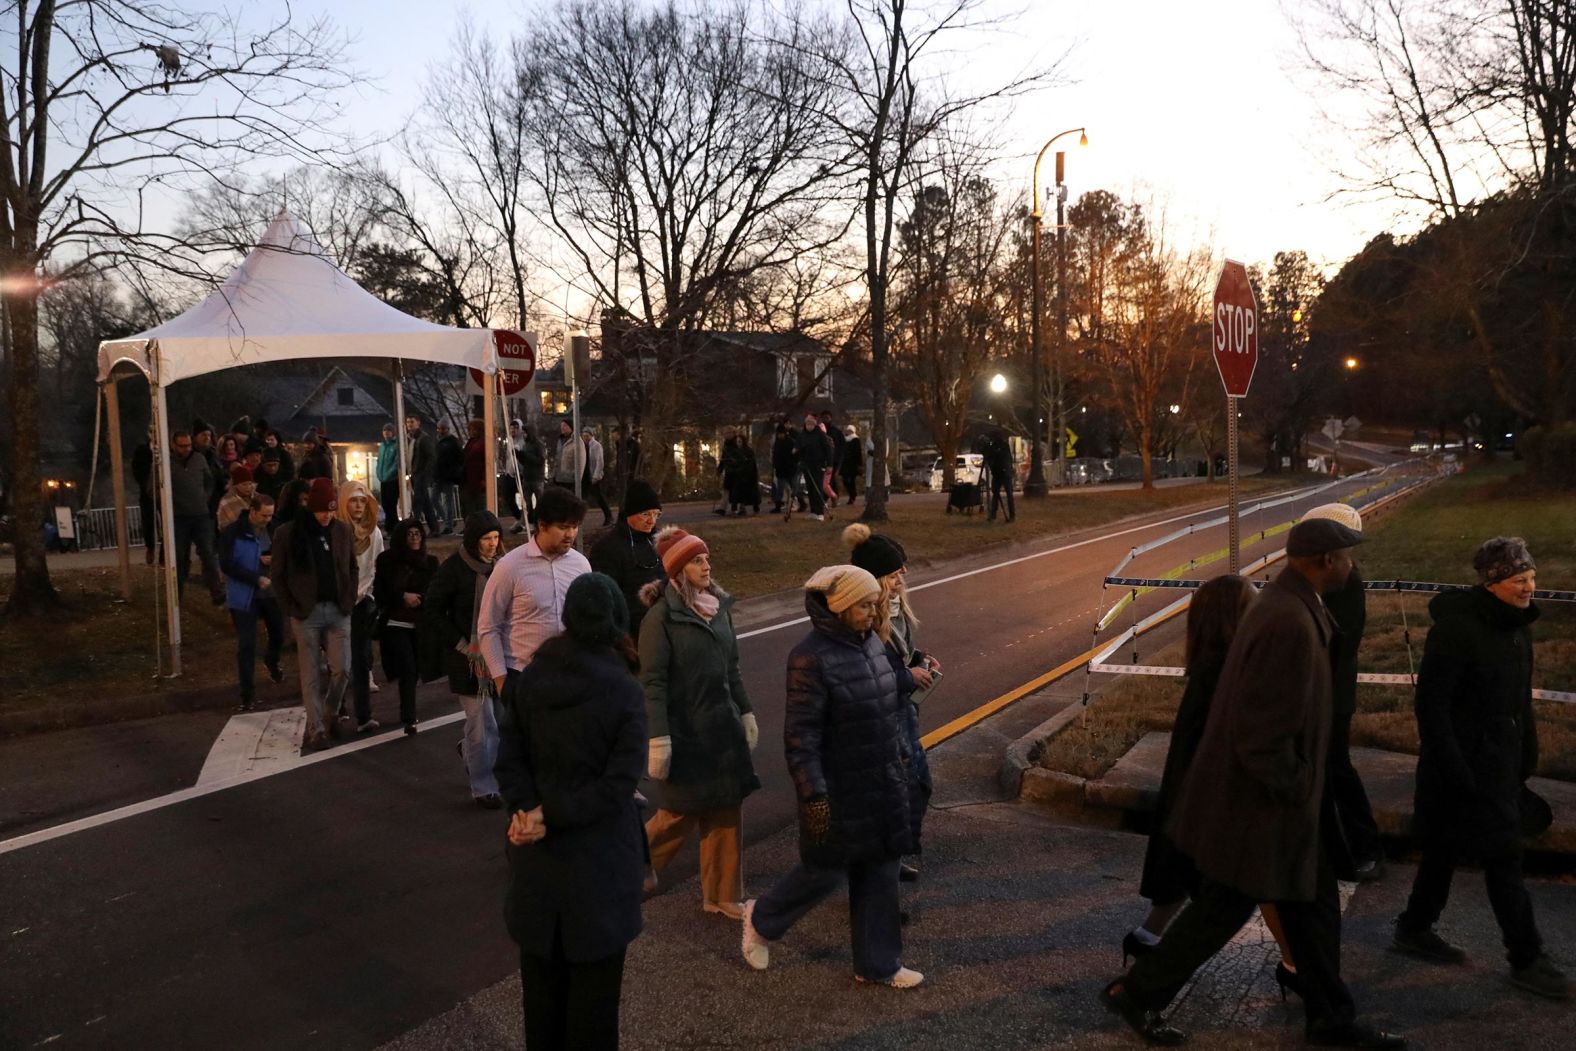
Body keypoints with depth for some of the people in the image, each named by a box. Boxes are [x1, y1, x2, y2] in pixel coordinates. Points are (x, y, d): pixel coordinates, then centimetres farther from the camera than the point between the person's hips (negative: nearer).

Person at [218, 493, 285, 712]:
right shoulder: (232, 532, -13)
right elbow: (226, 565, -16)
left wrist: (274, 559, -13)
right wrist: (257, 579, -21)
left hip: (272, 593, 4)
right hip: (244, 596, -4)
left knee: (278, 635, 17)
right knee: (246, 646, -1)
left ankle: (271, 661, 52)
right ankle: (248, 694, 8)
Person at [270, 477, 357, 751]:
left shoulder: (343, 531, 3)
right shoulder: (288, 533, -5)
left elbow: (352, 568, 13)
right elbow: (278, 576, 0)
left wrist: (349, 600, 2)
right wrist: (292, 608, -5)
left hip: (338, 611, 2)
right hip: (306, 613, -2)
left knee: (342, 668, 1)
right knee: (311, 675, 3)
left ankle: (331, 712, 26)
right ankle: (316, 729, 10)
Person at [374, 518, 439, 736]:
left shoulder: (430, 562, 4)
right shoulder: (387, 561, 0)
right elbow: (379, 593, 0)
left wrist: (417, 598, -15)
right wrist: (403, 597, -12)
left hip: (421, 625, 2)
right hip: (395, 624, -2)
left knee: (415, 670, 6)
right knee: (408, 669, -11)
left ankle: (407, 713, 27)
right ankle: (409, 719, -7)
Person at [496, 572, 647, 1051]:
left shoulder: (528, 679, -6)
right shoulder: (622, 690, -18)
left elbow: (510, 759, -6)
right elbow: (618, 784, -21)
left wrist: (528, 810, -14)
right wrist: (550, 815, -17)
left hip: (538, 853, 4)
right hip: (600, 854, -4)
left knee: (542, 966, 20)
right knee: (593, 969, 13)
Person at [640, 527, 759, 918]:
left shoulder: (719, 607, 5)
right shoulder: (662, 616, -15)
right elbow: (653, 682, -16)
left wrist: (745, 712, 15)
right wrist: (658, 739, -18)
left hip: (722, 725, 7)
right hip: (684, 730, -6)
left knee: (726, 809, 9)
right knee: (682, 814, 4)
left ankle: (722, 895, 22)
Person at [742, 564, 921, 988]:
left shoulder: (871, 642, 3)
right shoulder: (811, 658, -21)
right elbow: (800, 737, -21)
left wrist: (898, 770, 19)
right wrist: (815, 797, -22)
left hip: (882, 787, 8)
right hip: (840, 792, -7)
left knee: (880, 872, 14)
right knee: (826, 870, 7)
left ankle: (877, 963, 29)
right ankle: (762, 919, 32)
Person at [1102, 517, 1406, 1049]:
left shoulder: (1293, 607, 5)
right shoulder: (1290, 624, -28)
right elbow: (1261, 731, -29)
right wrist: (1296, 792, -15)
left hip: (1281, 794, 10)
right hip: (1257, 803, -10)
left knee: (1314, 904, 20)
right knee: (1223, 908, 6)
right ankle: (1137, 992, 22)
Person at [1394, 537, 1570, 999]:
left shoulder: (1517, 626, 8)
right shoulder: (1457, 628, -19)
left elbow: (1520, 700, 16)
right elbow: (1430, 704, -20)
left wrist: (1526, 760, 14)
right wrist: (1454, 771, -20)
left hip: (1501, 764, 8)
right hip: (1466, 765, -8)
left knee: (1446, 849, 17)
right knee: (1503, 858, -2)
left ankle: (1414, 929, 30)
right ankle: (1527, 959, 11)